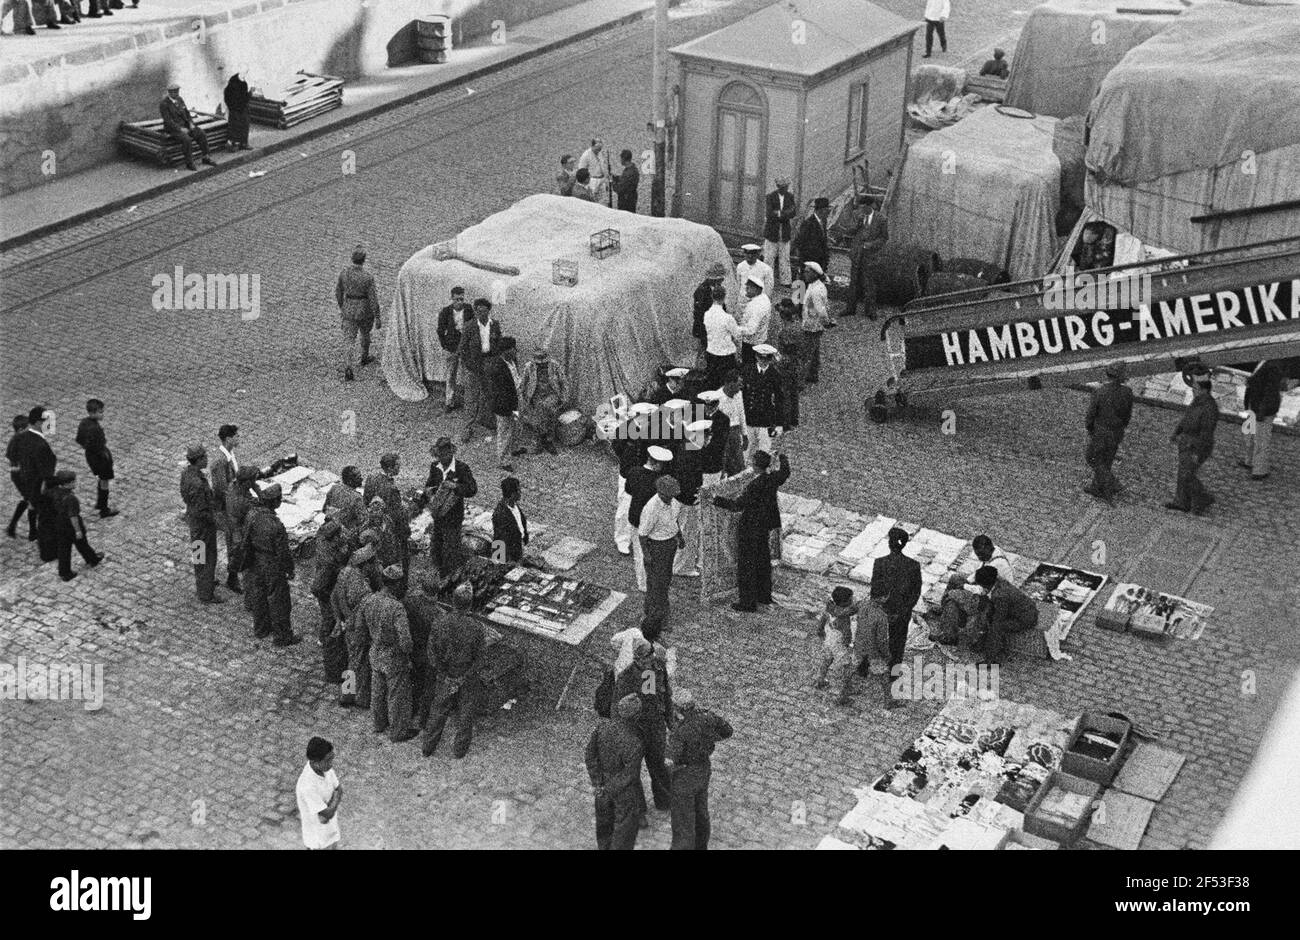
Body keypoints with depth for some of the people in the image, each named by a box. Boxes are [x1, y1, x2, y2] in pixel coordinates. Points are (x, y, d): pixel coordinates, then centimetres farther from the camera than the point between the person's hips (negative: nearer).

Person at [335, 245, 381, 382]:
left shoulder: (343, 273, -10)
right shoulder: (368, 277, -22)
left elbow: (338, 292, 4)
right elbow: (373, 299, -18)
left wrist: (341, 307, 21)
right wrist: (377, 319, -9)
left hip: (348, 310, 2)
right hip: (365, 312, -2)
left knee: (348, 340, 5)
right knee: (365, 334, 26)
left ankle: (347, 368, -10)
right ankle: (365, 358, 48)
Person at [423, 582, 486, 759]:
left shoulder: (439, 626, -19)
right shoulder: (477, 629, -24)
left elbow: (433, 658, -13)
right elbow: (478, 661, -18)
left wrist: (446, 678, -3)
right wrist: (462, 680, -6)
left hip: (444, 678, 2)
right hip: (469, 682, -2)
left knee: (438, 712, 20)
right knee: (465, 713, 19)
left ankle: (427, 746, 35)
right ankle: (459, 749, 34)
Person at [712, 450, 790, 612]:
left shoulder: (754, 486, -30)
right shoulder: (773, 478, -6)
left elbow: (738, 505, -28)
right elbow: (785, 473, 18)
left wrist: (717, 501, -24)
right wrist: (783, 459, 37)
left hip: (750, 530, -8)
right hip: (765, 526, 8)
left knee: (746, 564, 4)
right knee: (763, 560, 23)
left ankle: (748, 602, 11)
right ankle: (764, 595, 38)